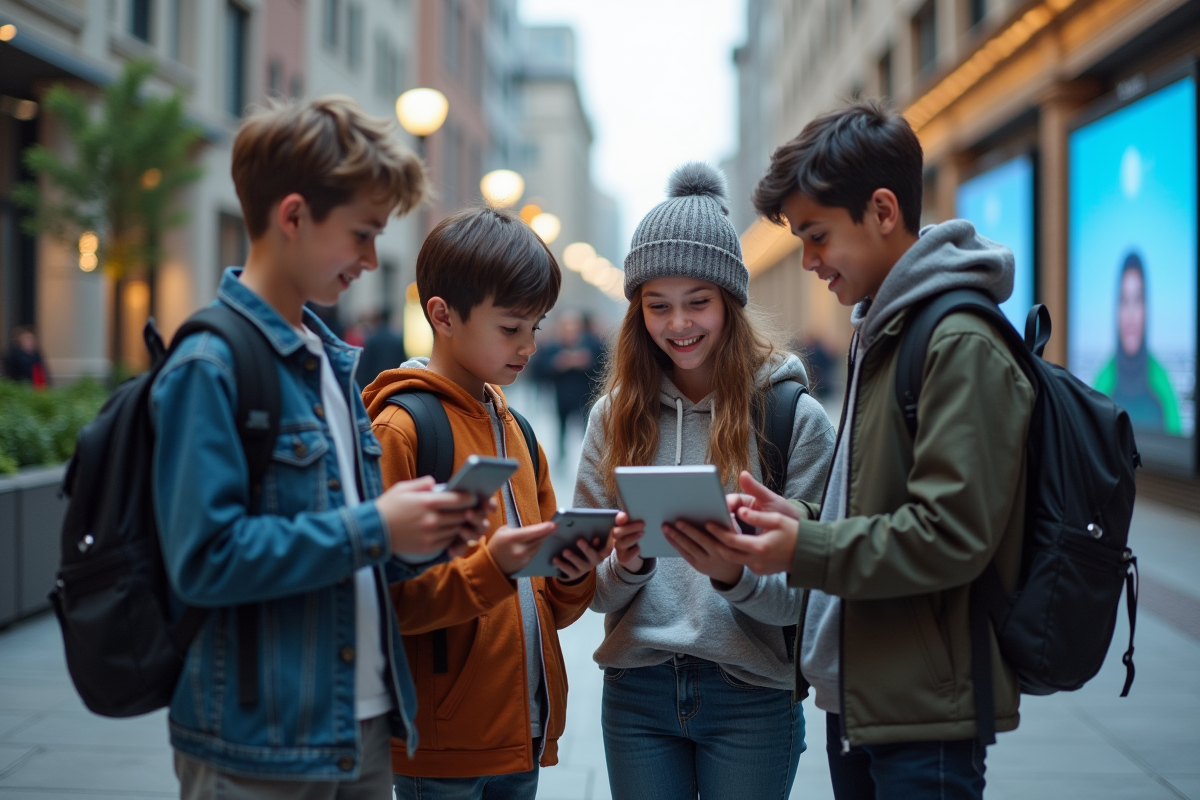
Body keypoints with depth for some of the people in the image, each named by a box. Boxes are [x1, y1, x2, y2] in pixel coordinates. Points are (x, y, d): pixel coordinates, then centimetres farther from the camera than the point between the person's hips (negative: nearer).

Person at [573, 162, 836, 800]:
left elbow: (805, 598, -6)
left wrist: (734, 576, -24)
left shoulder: (795, 417, -5)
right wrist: (625, 565, -15)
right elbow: (594, 592, 5)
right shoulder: (614, 416, 4)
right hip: (636, 693, 2)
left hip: (751, 696, -2)